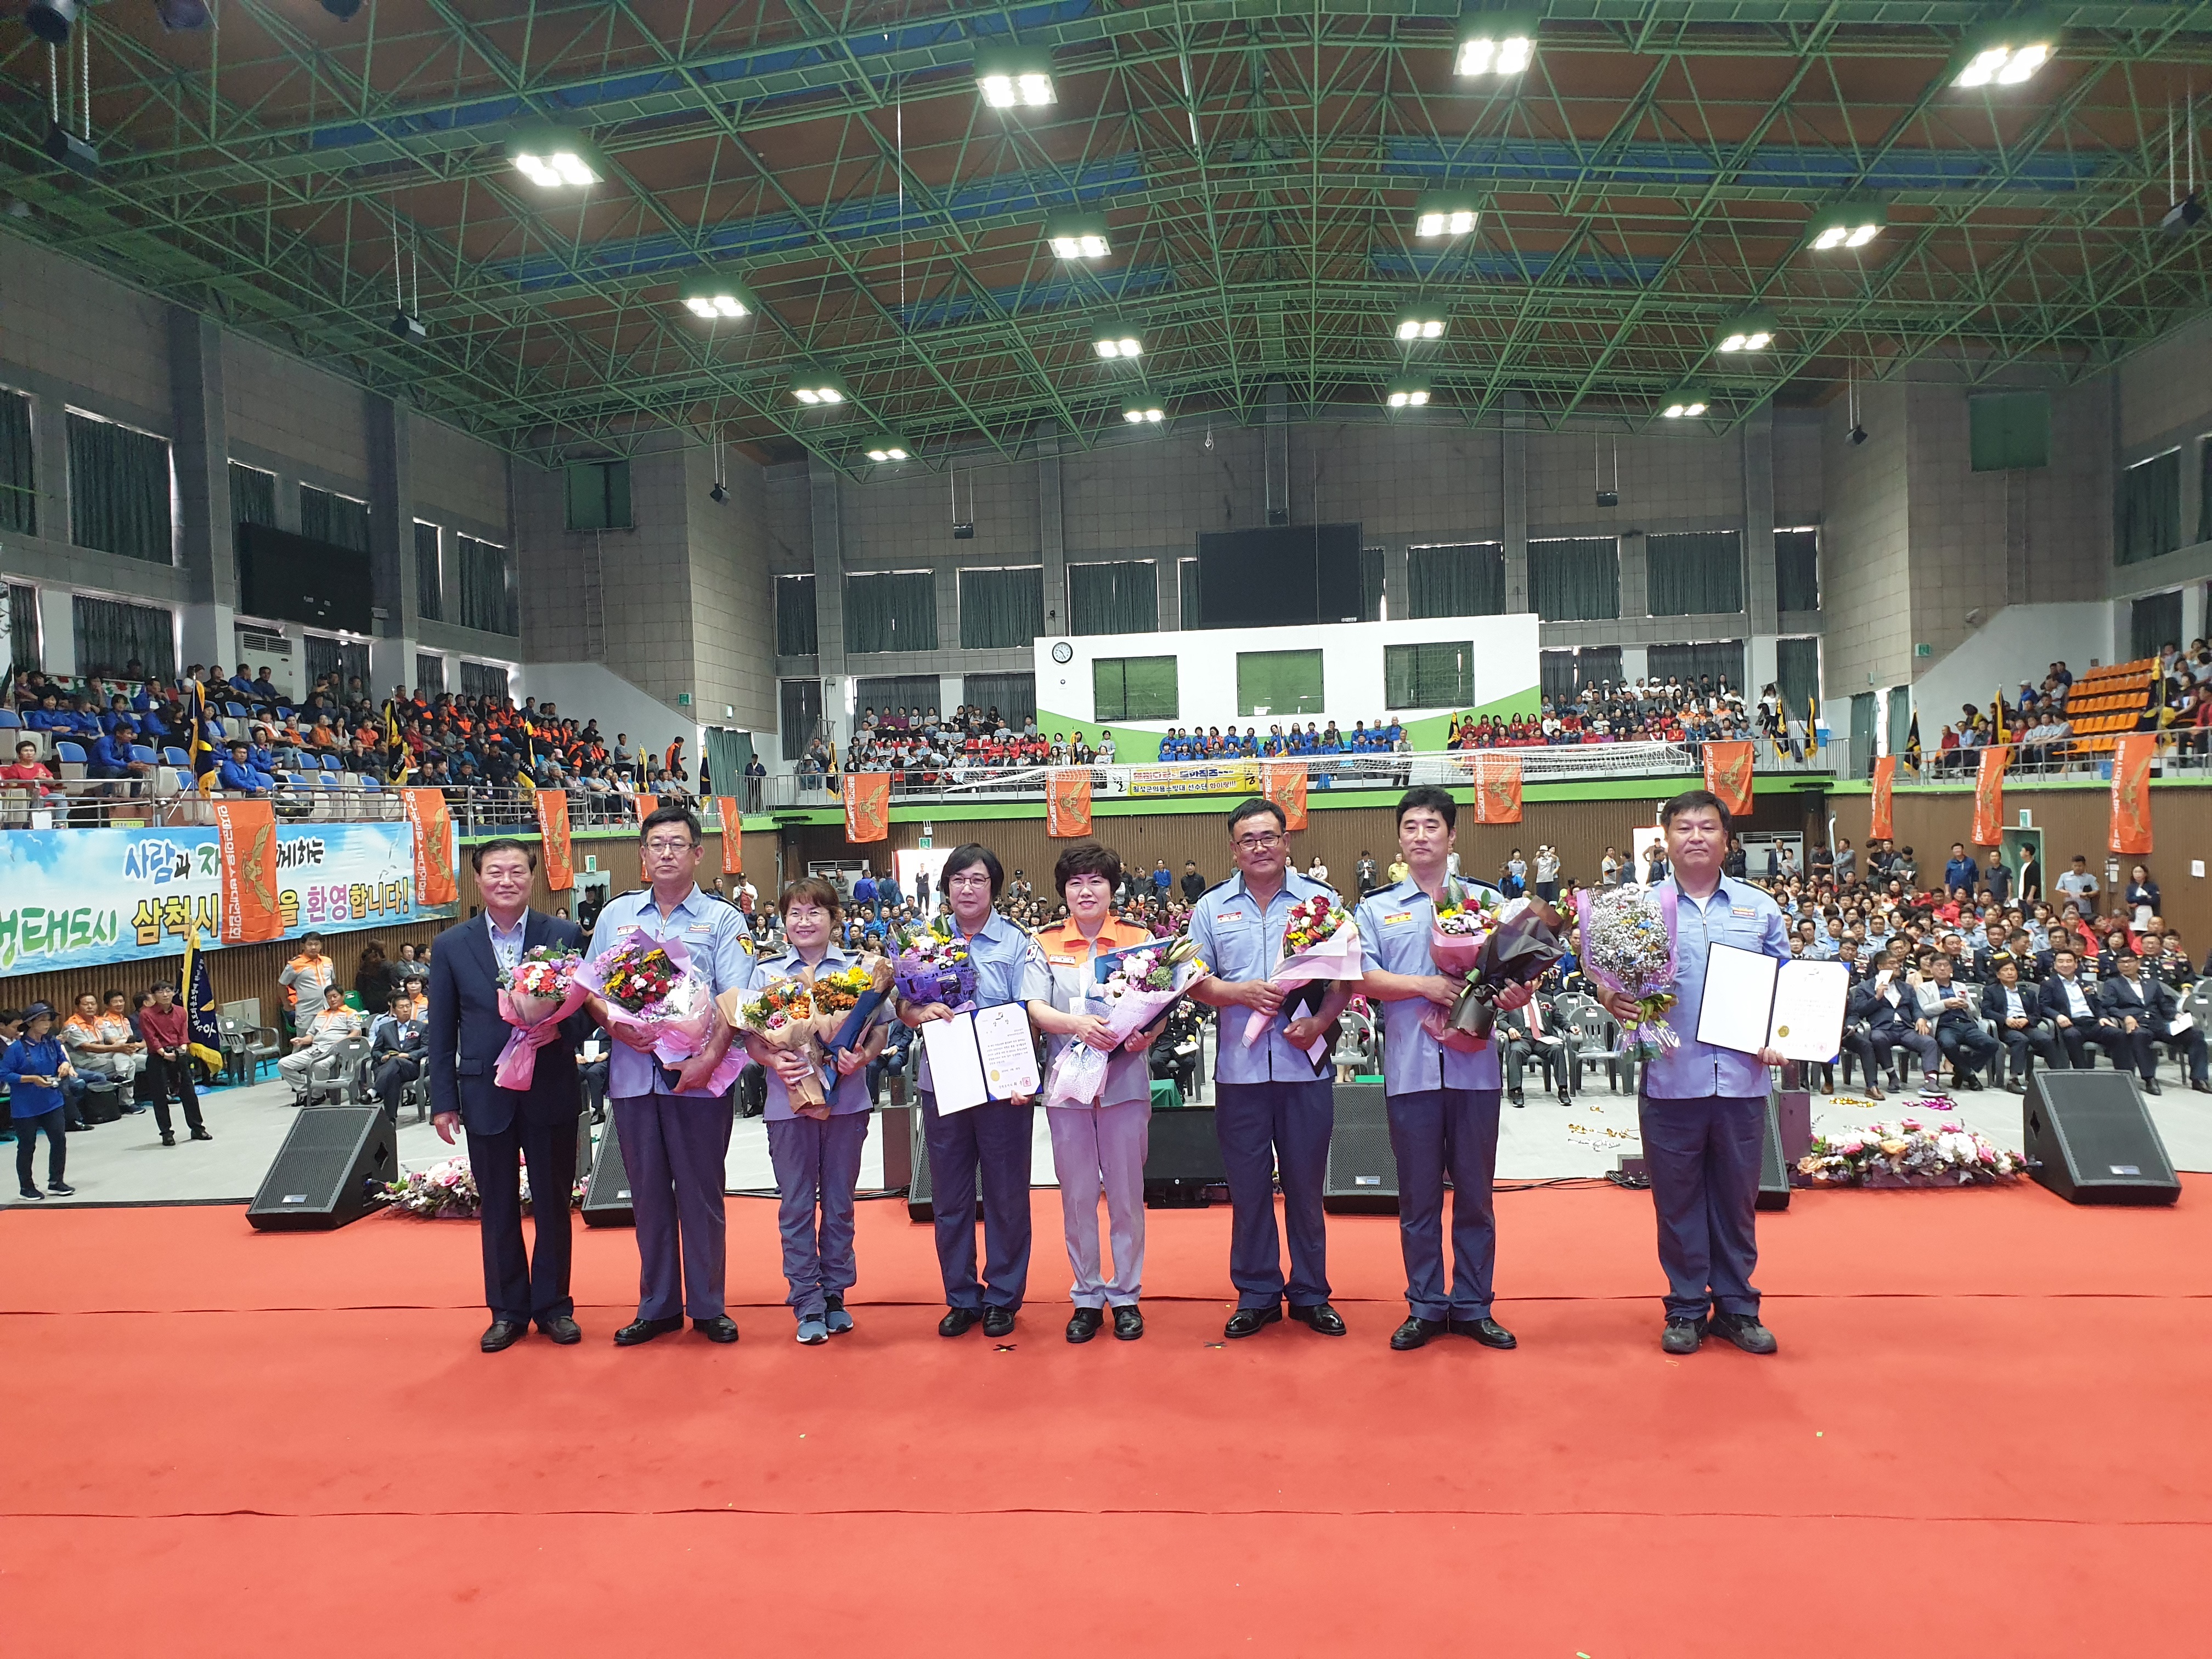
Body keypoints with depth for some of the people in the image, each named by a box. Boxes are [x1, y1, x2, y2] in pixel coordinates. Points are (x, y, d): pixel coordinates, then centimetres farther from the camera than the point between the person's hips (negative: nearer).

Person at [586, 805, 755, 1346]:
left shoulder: (723, 920, 2)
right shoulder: (616, 915, 12)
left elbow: (736, 999, -7)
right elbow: (590, 988, 12)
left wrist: (710, 1058, -20)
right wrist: (614, 1023, -8)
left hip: (699, 1077, -3)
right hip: (633, 1074, 3)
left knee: (701, 1194, 5)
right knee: (649, 1195, 11)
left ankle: (707, 1307, 17)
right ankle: (658, 1306, 23)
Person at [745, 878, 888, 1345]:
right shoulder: (767, 973, 4)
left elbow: (880, 1027, 3)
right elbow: (750, 1037, 2)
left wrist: (864, 1056, -17)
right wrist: (774, 1061, -18)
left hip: (846, 1100, 0)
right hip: (788, 1103, 0)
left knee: (839, 1202, 10)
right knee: (796, 1206, 5)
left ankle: (835, 1296, 24)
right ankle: (807, 1305, 14)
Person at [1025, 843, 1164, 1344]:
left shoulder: (1140, 939, 3)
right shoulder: (1046, 945, 6)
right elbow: (1035, 1008, -4)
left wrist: (1147, 1034, -21)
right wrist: (1078, 1025, -22)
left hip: (1126, 1081, -1)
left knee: (1126, 1193, 6)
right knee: (1076, 1195, 8)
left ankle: (1126, 1295, 21)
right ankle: (1087, 1296, 22)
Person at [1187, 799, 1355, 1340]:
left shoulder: (1320, 900, 4)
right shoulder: (1211, 907, 7)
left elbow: (1345, 975, 2)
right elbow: (1194, 981, 5)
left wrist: (1320, 1021, -13)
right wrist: (1241, 993, -11)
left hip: (1305, 1064, -1)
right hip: (1239, 1067, 1)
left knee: (1305, 1184, 8)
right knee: (1248, 1187, 8)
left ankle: (1311, 1294, 23)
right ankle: (1257, 1295, 21)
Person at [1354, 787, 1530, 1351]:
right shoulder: (1376, 909, 9)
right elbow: (1363, 977, -2)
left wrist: (1518, 992, -16)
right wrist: (1423, 986, -16)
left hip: (1474, 1067, 0)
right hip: (1410, 1069, 0)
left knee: (1475, 1192, 7)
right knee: (1418, 1196, 7)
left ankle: (1472, 1306, 19)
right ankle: (1425, 1307, 18)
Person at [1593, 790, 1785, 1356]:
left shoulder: (1760, 908, 10)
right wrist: (1612, 1001, -18)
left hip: (1741, 1079, 2)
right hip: (1671, 1080, -1)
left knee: (1737, 1196, 10)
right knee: (1677, 1197, 7)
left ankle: (1736, 1304, 23)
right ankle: (1685, 1307, 19)